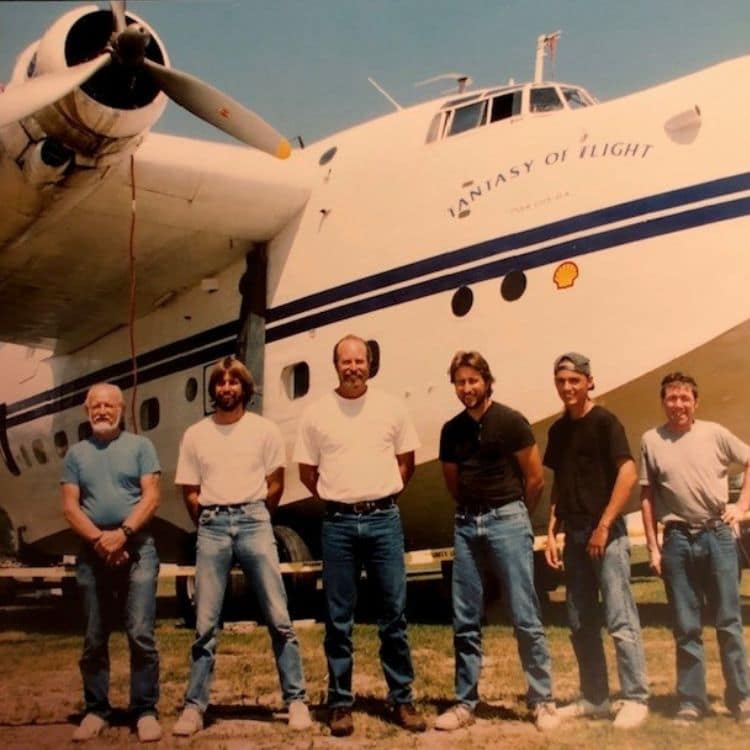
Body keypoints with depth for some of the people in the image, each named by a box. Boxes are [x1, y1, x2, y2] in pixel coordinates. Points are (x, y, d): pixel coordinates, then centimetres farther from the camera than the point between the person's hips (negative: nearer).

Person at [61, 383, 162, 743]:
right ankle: (96, 710, 17)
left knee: (140, 634, -7)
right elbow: (70, 507, 4)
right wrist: (98, 539, -11)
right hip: (92, 551, 3)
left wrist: (123, 533, -15)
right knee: (94, 638, 7)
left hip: (137, 548, -2)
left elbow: (151, 497, -2)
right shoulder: (76, 454, 12)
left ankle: (145, 711, 0)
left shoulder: (140, 446, 6)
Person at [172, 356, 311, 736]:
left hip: (253, 522, -1)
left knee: (278, 617, -1)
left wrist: (254, 519, 9)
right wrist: (210, 525, 8)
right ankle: (194, 706, 11)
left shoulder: (264, 429, 4)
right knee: (205, 623, 3)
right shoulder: (195, 434, 8)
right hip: (212, 527, 1)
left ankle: (296, 700, 7)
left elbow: (275, 484, 8)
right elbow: (190, 492, 11)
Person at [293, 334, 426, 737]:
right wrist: (336, 498, 5)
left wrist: (381, 495, 6)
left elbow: (406, 461, 13)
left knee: (394, 615, 5)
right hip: (338, 523, 0)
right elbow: (307, 471, 9)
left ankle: (402, 700, 15)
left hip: (384, 519, 1)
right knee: (339, 619, 6)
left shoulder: (391, 407, 4)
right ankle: (340, 704, 15)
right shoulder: (316, 413, 2)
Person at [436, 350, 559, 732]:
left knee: (525, 618, -2)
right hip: (466, 524, 5)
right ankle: (464, 703, 14)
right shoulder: (451, 430, 8)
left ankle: (543, 702, 8)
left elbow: (535, 478, 0)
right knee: (465, 621, 6)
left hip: (507, 519, -4)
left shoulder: (511, 422, -5)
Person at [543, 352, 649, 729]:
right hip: (574, 533, 7)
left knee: (620, 619, -6)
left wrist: (604, 526, -18)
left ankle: (636, 699, 4)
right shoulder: (558, 430, 13)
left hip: (606, 532, -7)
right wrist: (552, 531, 8)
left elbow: (628, 473, -15)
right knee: (580, 623, 11)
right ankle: (594, 698, 21)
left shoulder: (604, 421, -7)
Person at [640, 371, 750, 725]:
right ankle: (691, 701, 16)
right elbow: (647, 497, 3)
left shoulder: (715, 433, 0)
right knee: (686, 627, 7)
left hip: (717, 534, 0)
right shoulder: (651, 441, 1)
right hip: (677, 539, 0)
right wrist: (653, 547, 1)